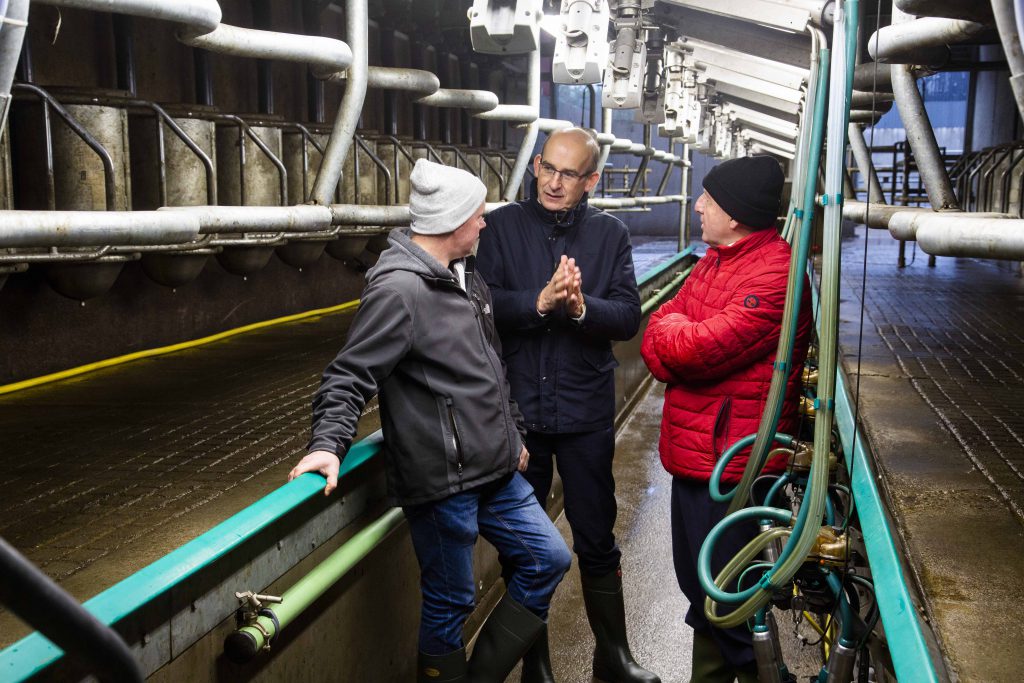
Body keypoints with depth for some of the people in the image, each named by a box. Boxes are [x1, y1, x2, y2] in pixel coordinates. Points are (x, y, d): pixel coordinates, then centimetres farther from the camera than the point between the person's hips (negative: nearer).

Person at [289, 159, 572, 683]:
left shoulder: (465, 275, 11)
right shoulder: (399, 290, -17)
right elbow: (349, 377, -17)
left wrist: (511, 434, 26)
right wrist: (329, 443, -29)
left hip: (495, 471, 9)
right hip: (441, 482, -9)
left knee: (548, 559, 14)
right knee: (451, 601, 5)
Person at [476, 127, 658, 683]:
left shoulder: (610, 234, 2)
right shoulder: (502, 227, -1)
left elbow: (628, 317, -7)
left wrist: (581, 307, -25)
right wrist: (539, 302, -26)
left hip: (586, 412, 0)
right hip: (516, 409, 0)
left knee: (597, 542, 11)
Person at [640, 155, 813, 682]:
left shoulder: (775, 273, -18)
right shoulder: (713, 262, 13)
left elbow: (701, 347, -26)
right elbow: (657, 334, 8)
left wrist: (668, 329, -5)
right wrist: (681, 354, -14)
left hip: (731, 463, -9)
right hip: (692, 455, 9)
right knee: (699, 586, 22)